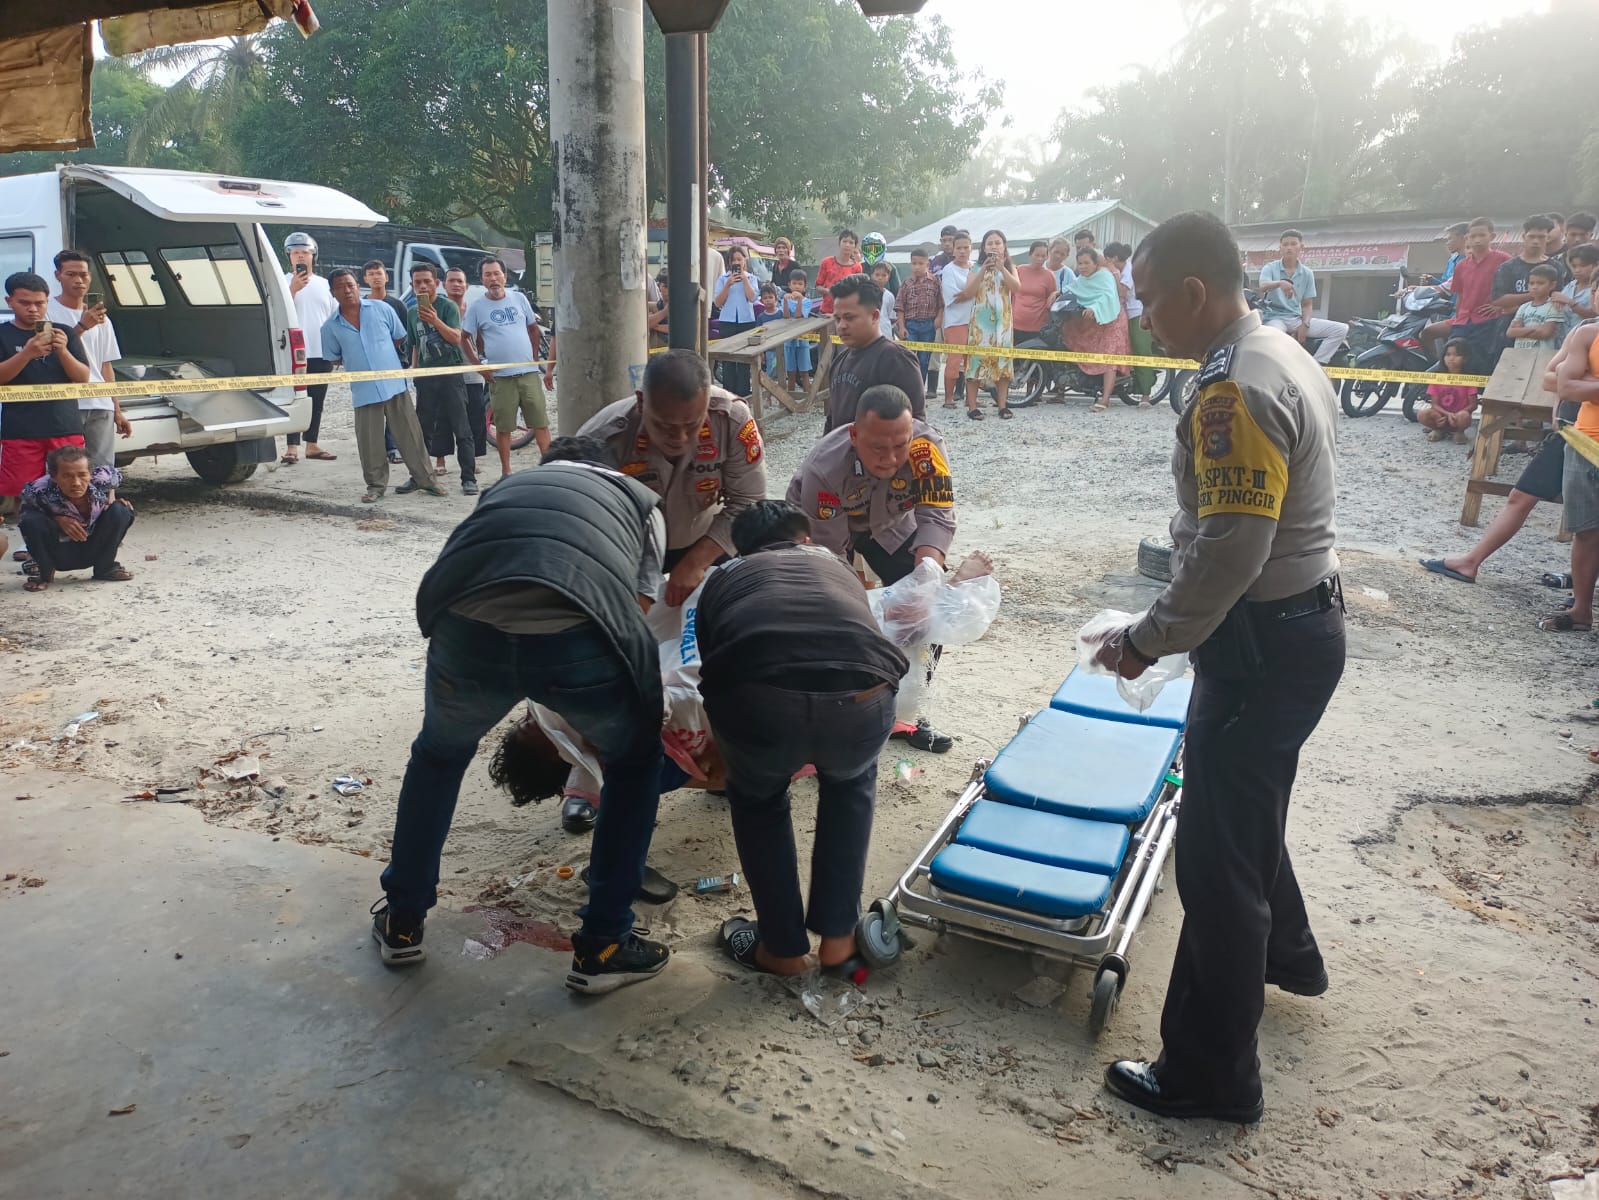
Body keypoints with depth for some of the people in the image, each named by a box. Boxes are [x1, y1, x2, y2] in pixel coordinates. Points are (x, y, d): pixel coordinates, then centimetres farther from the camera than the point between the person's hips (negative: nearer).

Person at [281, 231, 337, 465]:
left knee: (316, 402, 9)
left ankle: (311, 445, 17)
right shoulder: (285, 282, 2)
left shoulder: (324, 284, 14)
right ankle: (292, 447, -8)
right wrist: (293, 289, -18)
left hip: (321, 353, 4)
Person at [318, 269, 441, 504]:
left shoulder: (381, 309, 2)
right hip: (363, 391, 1)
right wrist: (355, 362, 6)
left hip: (394, 384, 0)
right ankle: (376, 485, 15)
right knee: (369, 442, 2)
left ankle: (424, 479, 14)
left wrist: (380, 357, 11)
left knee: (410, 434, 4)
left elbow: (399, 338, 10)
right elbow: (334, 359, 13)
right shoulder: (330, 327, 3)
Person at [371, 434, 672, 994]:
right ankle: (602, 947, 30)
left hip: (469, 628, 3)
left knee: (438, 755, 36)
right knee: (635, 764, 29)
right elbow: (638, 610, 26)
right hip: (580, 635, -2)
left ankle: (402, 922, 46)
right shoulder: (640, 499, 33)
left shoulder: (508, 484, 40)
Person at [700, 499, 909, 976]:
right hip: (860, 698, 1)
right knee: (851, 782, 37)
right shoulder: (837, 567, 40)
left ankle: (783, 948, 37)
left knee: (757, 798, 34)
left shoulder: (724, 578, 35)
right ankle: (837, 936, 37)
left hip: (757, 699, -1)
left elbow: (712, 663, 44)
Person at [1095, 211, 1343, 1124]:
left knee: (1217, 857, 0)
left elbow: (1228, 553, -28)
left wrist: (1148, 641, -15)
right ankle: (1285, 954, 52)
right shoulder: (1289, 358, 9)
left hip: (1265, 645, -10)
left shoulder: (1235, 394, -24)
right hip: (1308, 617, 10)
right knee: (1248, 814, 29)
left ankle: (1213, 1074, 15)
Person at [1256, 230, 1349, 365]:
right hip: (1274, 317, -5)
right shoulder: (1270, 268, 1)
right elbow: (1263, 287, -22)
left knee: (1342, 329, -11)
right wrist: (1280, 283, -44)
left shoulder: (1307, 273, 11)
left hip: (1297, 319, 5)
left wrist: (1305, 324, -8)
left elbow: (1307, 304, 11)